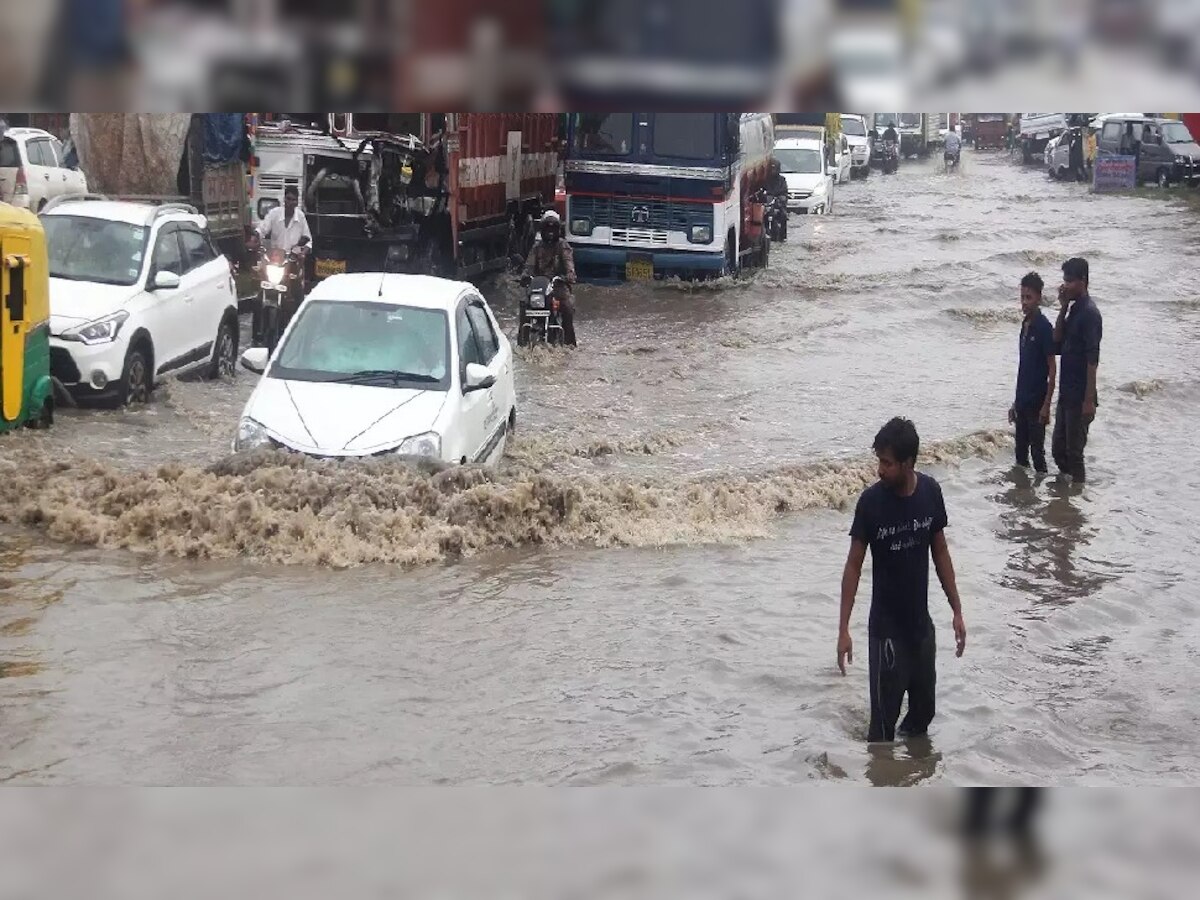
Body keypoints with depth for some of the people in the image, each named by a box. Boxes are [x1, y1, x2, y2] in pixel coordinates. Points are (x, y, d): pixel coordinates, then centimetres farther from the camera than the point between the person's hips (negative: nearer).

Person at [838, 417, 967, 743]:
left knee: (924, 710, 18)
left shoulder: (930, 492, -7)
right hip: (886, 627, -4)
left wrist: (957, 610, 6)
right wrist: (843, 629, -13)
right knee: (884, 720, -3)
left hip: (922, 623, 4)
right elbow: (854, 565, -11)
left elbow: (940, 552, 5)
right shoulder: (871, 501, -17)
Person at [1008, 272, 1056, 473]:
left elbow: (1052, 369, -14)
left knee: (1037, 453, -2)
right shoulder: (1025, 325, 10)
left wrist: (1046, 405, -17)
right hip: (1022, 402, 8)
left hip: (1037, 403, -8)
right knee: (1021, 452, 13)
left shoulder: (1044, 327, -14)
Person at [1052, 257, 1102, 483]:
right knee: (1058, 449, 15)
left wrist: (1089, 400, -22)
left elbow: (1092, 359, -20)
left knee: (1074, 452, -2)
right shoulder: (1074, 308, 11)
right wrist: (1063, 308, 2)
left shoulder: (1089, 313, -17)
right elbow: (1057, 343, 10)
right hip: (1066, 394, 9)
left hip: (1079, 397, -9)